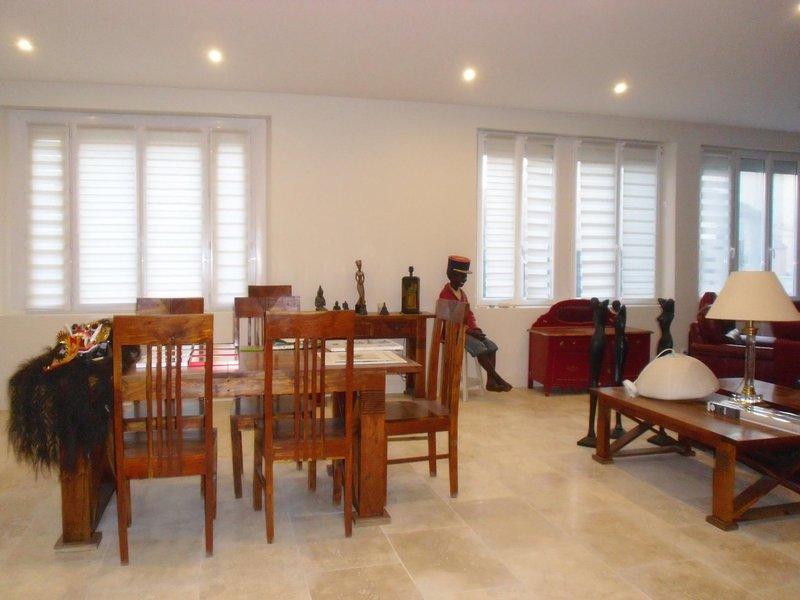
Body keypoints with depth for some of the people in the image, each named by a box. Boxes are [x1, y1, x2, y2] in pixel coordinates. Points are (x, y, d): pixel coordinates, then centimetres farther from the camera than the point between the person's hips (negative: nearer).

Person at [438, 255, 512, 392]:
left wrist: (475, 328, -4)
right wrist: (469, 331, -21)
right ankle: (497, 378, -19)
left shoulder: (462, 293, 16)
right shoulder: (445, 294, -12)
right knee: (480, 348, -25)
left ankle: (491, 381, -12)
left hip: (468, 330, 8)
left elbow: (469, 313, 16)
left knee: (491, 346, -9)